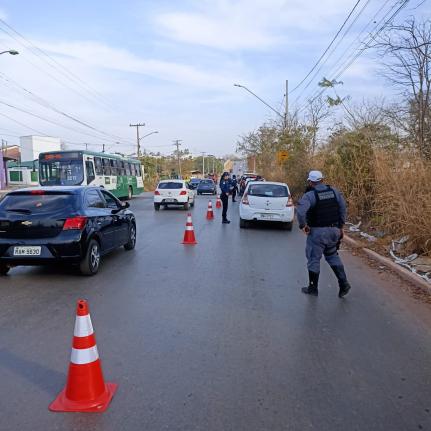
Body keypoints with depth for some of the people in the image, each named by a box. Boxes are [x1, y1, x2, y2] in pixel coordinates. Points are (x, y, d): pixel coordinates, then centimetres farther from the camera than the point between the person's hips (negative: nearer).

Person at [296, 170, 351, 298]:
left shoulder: (310, 195, -15)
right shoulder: (334, 191, 3)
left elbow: (300, 211, -30)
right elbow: (343, 207, 7)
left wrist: (303, 225, -15)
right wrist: (341, 225, 14)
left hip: (317, 232, -5)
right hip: (333, 230, 6)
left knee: (314, 259, 8)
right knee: (332, 256, 23)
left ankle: (313, 288, 20)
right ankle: (343, 283, 16)